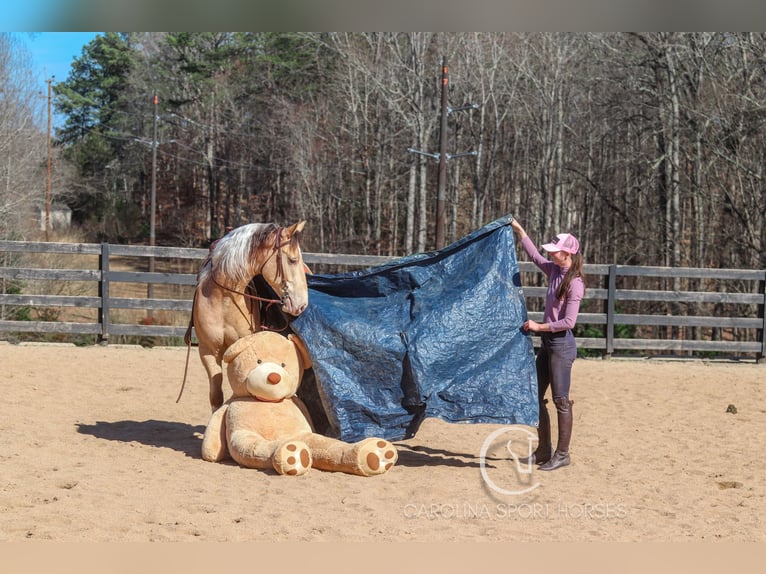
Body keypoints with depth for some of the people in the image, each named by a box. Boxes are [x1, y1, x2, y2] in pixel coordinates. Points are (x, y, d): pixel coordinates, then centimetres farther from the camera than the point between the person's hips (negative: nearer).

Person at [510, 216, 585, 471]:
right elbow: (535, 256, 24)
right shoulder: (554, 271, 6)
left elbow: (568, 321, -22)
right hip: (547, 342, 9)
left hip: (561, 344, -9)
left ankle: (562, 454, 8)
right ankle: (543, 451, 22)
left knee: (560, 400, -1)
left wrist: (539, 327, -16)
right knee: (536, 396, 13)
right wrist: (519, 230, 25)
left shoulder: (575, 283, -17)